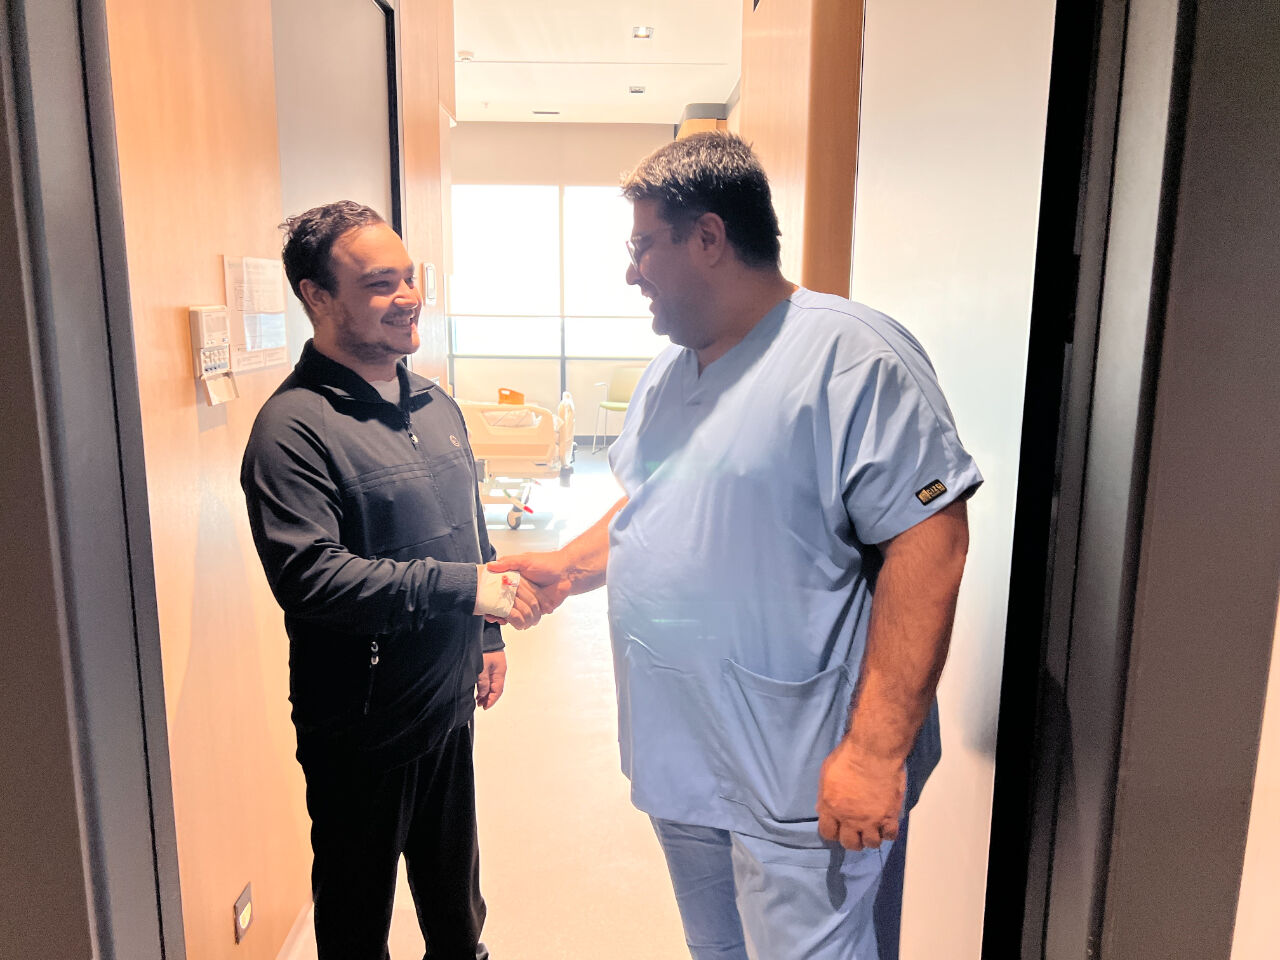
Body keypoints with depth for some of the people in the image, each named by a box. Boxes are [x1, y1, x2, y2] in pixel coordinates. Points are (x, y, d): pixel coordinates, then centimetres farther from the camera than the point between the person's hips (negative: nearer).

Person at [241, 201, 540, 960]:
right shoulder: (295, 426, -19)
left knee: (453, 874, 27)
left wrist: (489, 633, 16)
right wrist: (464, 588, -30)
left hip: (450, 700, 7)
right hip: (363, 720, -7)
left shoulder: (436, 405, 7)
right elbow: (308, 577, -29)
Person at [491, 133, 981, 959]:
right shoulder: (670, 370, 10)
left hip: (800, 787, -8)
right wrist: (569, 567, 5)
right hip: (679, 759, 8)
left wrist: (877, 751, -24)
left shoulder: (851, 356, -18)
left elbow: (929, 545, -23)